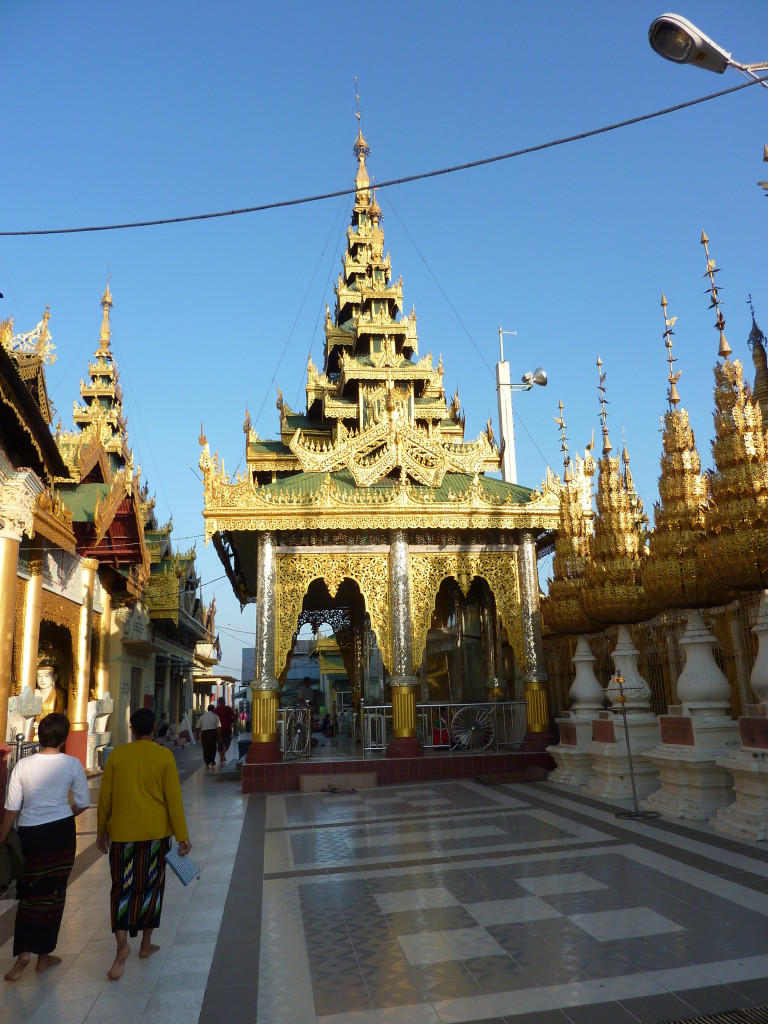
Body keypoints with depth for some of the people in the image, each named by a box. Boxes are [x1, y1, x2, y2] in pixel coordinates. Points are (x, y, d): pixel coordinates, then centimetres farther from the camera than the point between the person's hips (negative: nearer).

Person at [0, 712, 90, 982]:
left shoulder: (23, 765, -7)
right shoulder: (72, 764, -9)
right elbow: (84, 803, -3)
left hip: (30, 833, 1)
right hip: (61, 832, -1)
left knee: (30, 892, 15)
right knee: (53, 893, 12)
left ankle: (23, 953, 3)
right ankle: (44, 955, 22)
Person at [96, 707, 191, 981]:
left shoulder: (117, 755, -4)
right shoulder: (164, 756, -8)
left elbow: (105, 797, 1)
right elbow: (173, 798, -8)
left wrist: (101, 831, 15)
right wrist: (182, 835, -2)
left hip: (123, 831, 0)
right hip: (156, 832, 0)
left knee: (122, 887, 8)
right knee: (151, 886, 15)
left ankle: (122, 943, -11)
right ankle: (146, 944, 24)